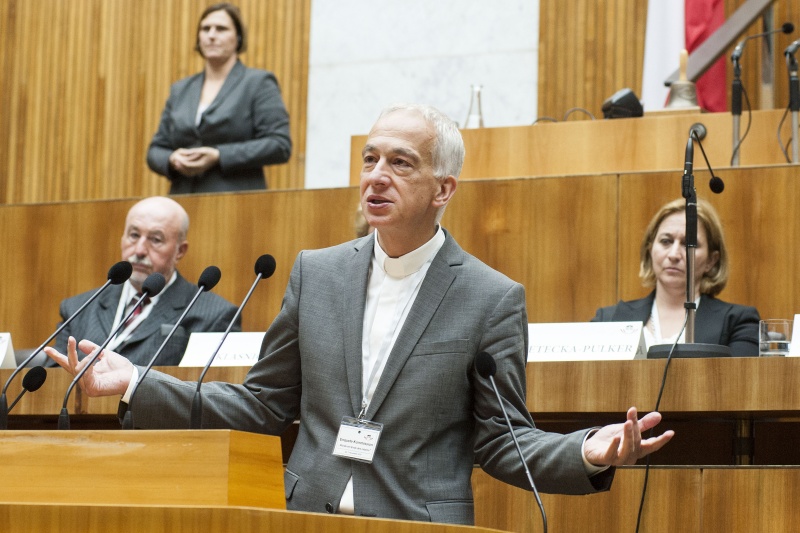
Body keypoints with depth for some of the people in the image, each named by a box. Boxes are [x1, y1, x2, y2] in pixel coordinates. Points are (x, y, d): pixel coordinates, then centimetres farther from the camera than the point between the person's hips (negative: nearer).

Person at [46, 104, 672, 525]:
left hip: (420, 525, -3)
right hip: (307, 515, 3)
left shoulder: (493, 299, -2)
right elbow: (263, 406, 11)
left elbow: (501, 438, -1)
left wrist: (587, 453, -19)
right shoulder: (316, 273, 8)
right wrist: (139, 385, 5)